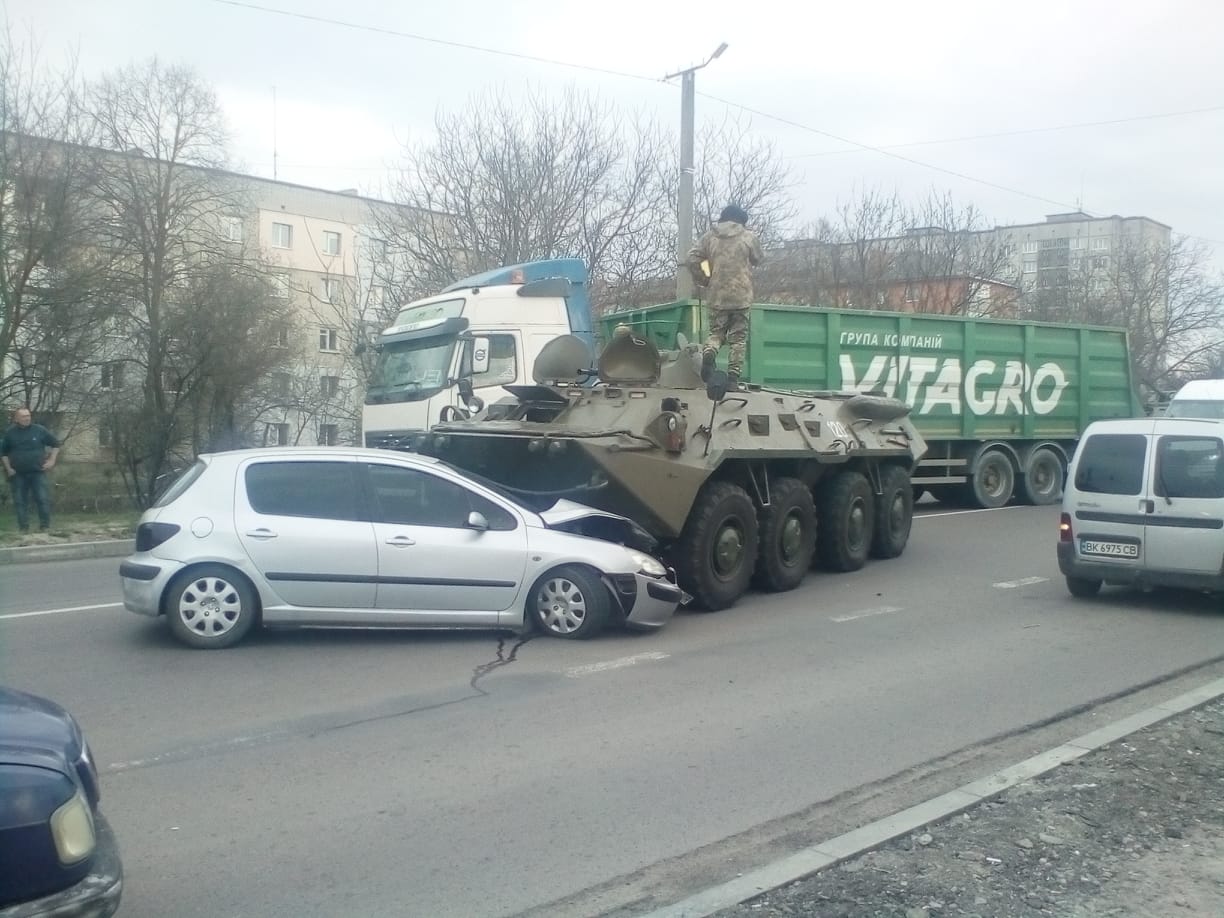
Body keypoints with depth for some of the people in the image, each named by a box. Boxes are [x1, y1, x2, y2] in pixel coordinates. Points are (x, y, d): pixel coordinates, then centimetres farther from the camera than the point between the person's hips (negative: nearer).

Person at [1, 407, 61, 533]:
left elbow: (55, 444, 9)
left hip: (38, 472, -1)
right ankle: (23, 527, 12)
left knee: (43, 499, -7)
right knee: (20, 501, 4)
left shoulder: (40, 430, -2)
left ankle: (45, 526, 1)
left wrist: (52, 460, 1)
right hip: (18, 474, 1)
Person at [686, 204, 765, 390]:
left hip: (716, 296, 2)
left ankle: (709, 352, -17)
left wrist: (703, 280, 10)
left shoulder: (710, 235, 5)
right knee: (738, 338, 5)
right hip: (741, 296, -2)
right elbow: (759, 259, 15)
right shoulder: (748, 236, 1)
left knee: (716, 332, 14)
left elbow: (693, 259, -1)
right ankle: (733, 377, 0)